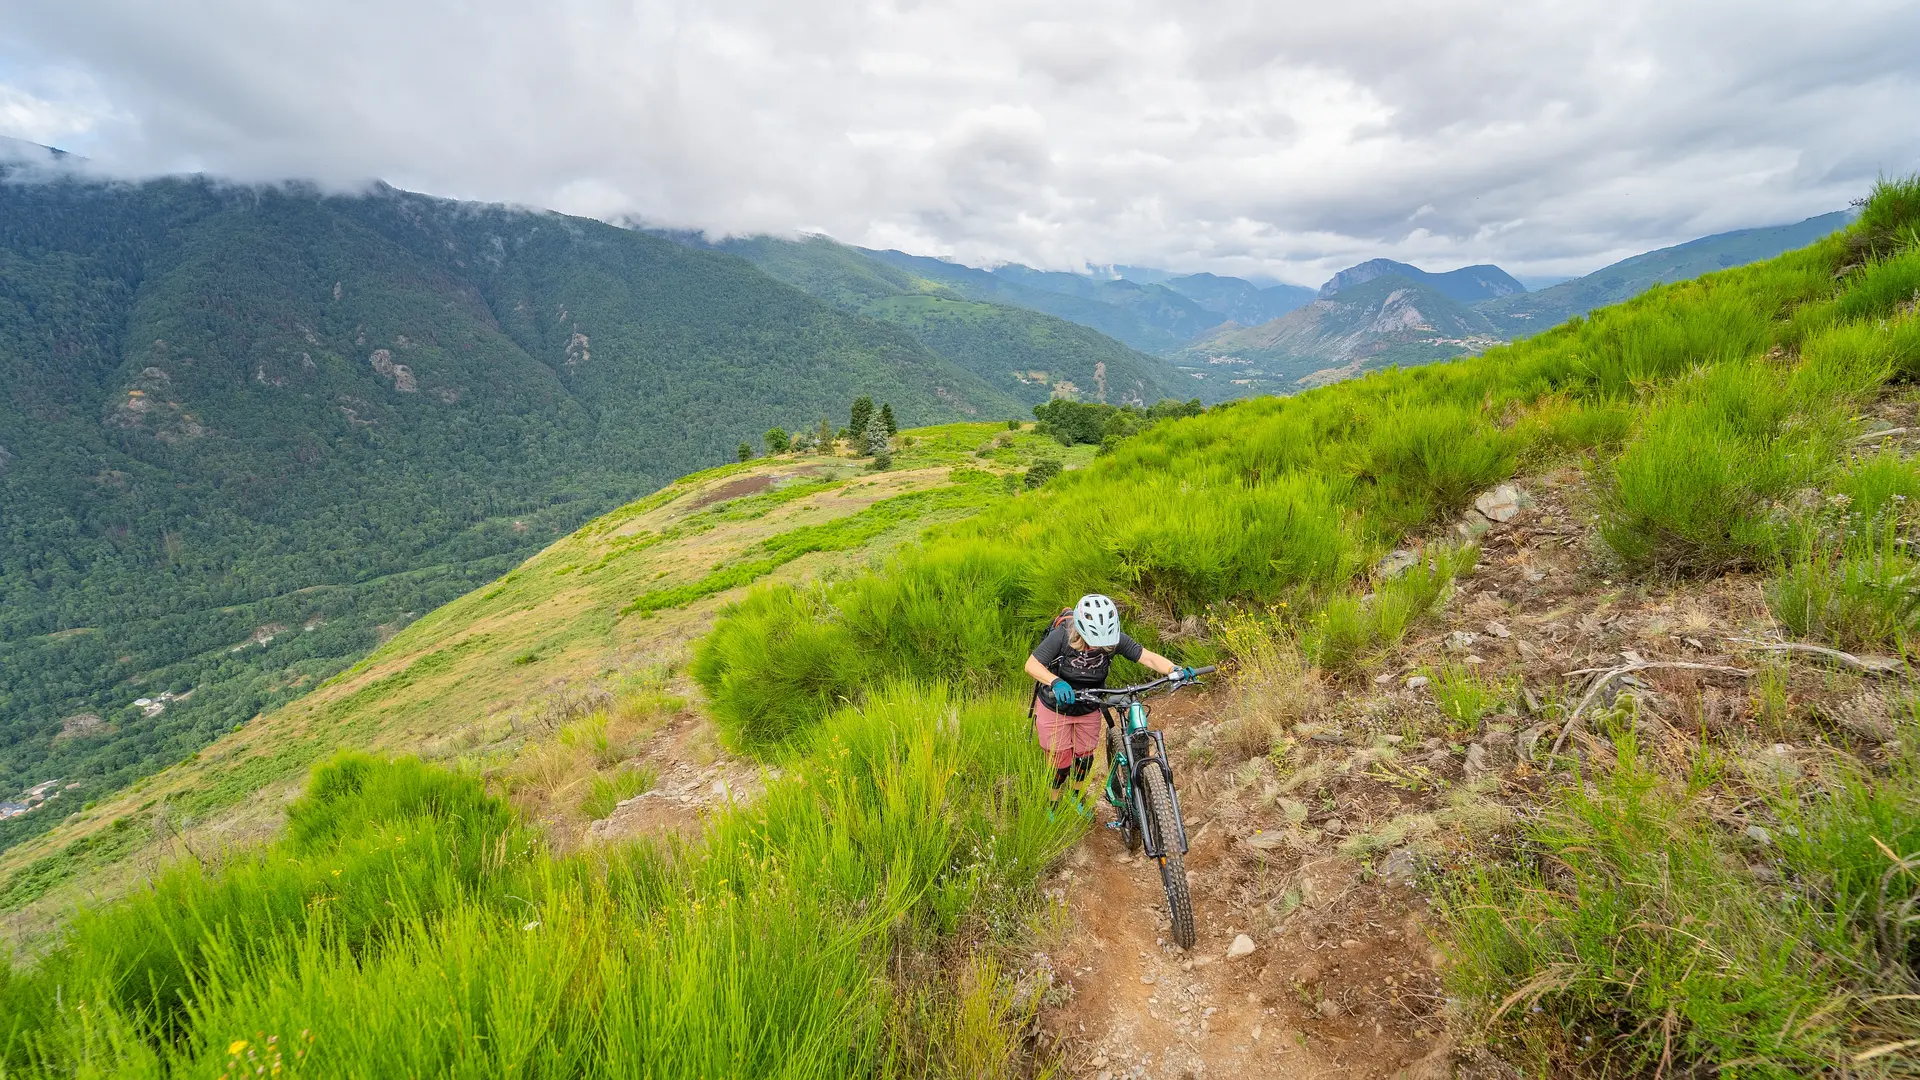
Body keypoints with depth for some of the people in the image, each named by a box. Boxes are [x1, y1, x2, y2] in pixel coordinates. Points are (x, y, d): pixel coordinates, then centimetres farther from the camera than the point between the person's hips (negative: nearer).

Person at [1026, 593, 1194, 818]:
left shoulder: (1114, 639, -23)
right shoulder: (1061, 636, -32)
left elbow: (1148, 657, -24)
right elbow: (1031, 665, -32)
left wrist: (1175, 669, -42)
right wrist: (1056, 682, -50)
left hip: (1089, 708, 3)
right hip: (1056, 707, -3)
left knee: (1084, 757, 19)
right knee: (1060, 762, 5)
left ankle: (1077, 797, 48)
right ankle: (1052, 806, 33)